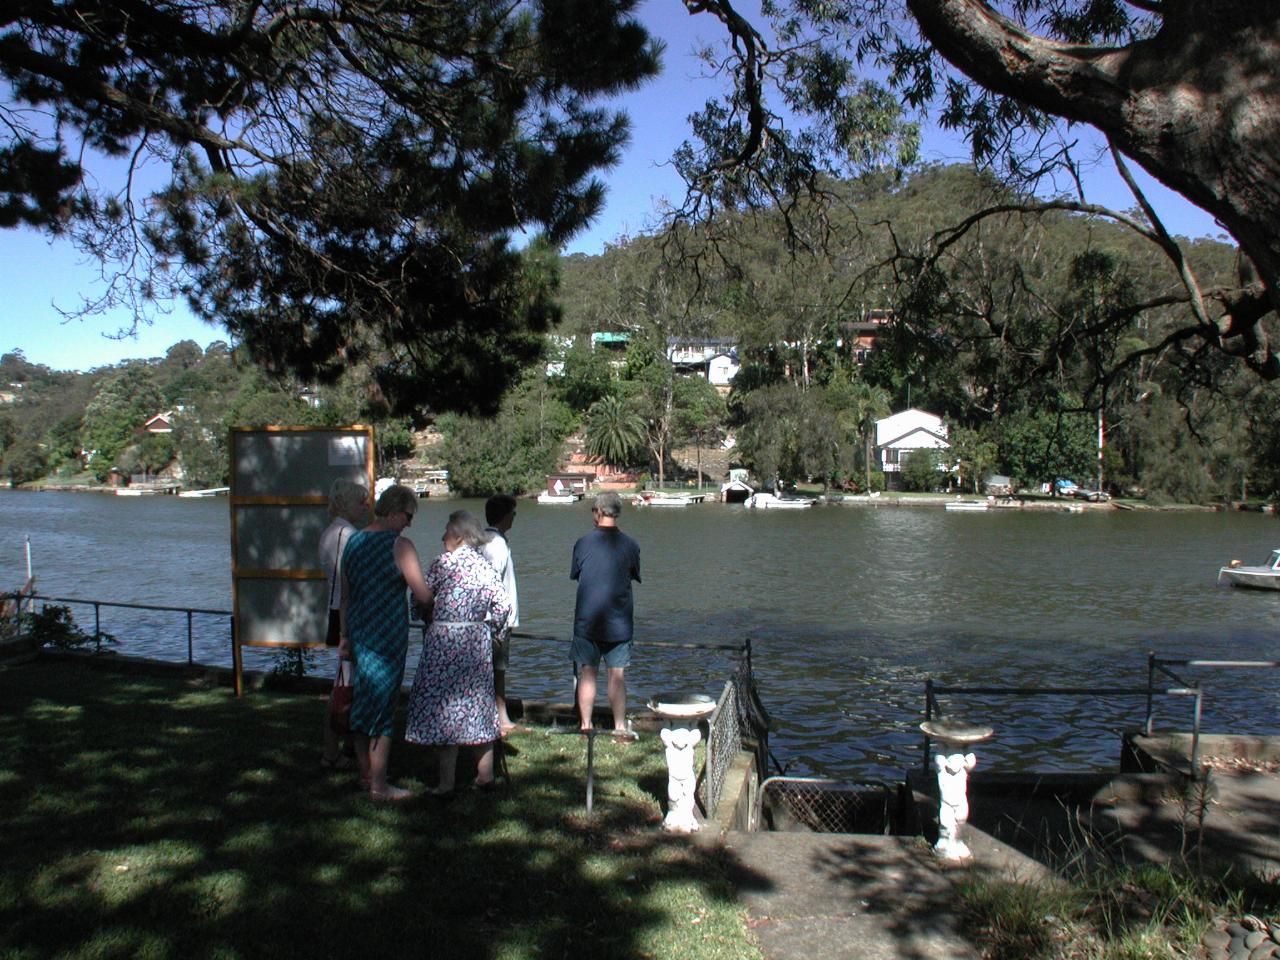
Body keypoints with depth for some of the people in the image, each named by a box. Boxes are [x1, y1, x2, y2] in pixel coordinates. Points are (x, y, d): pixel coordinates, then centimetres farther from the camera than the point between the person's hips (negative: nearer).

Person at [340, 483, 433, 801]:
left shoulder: (353, 542, 8)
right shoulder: (399, 545, -14)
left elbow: (346, 595, 14)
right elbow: (423, 596, -17)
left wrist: (345, 636, 20)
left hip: (358, 630, 7)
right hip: (388, 634, -7)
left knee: (362, 701, 17)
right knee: (383, 705, 2)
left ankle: (365, 772, 32)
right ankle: (379, 786, 10)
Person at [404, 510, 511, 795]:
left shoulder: (445, 561, -8)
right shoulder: (486, 566, 6)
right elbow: (503, 606, 4)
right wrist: (490, 630, 18)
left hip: (444, 640, -5)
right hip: (478, 641, 5)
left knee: (444, 706, 1)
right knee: (479, 704, 14)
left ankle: (446, 783, 3)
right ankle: (485, 775, 21)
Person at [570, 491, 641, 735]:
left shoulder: (583, 544, -7)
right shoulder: (630, 545, -4)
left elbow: (575, 575, 6)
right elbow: (635, 577, 9)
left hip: (587, 621, -1)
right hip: (619, 622, 1)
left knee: (587, 674, 8)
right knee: (617, 674, 7)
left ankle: (586, 726, 12)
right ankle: (620, 726, 10)